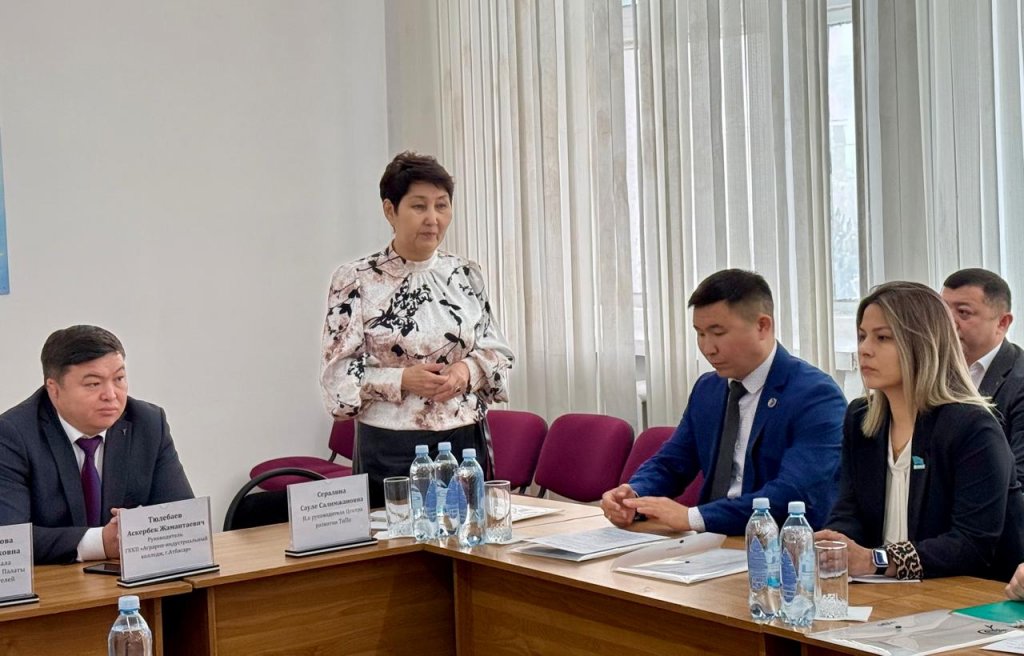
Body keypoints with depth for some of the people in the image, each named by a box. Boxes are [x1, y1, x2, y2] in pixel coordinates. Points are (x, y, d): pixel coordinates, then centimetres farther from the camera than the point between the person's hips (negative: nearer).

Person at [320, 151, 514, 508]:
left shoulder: (467, 275, 6)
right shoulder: (355, 280, -6)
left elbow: (498, 353, 11)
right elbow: (337, 375, -7)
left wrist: (468, 369, -9)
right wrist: (402, 380, -19)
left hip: (466, 442, 4)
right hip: (391, 451, -4)